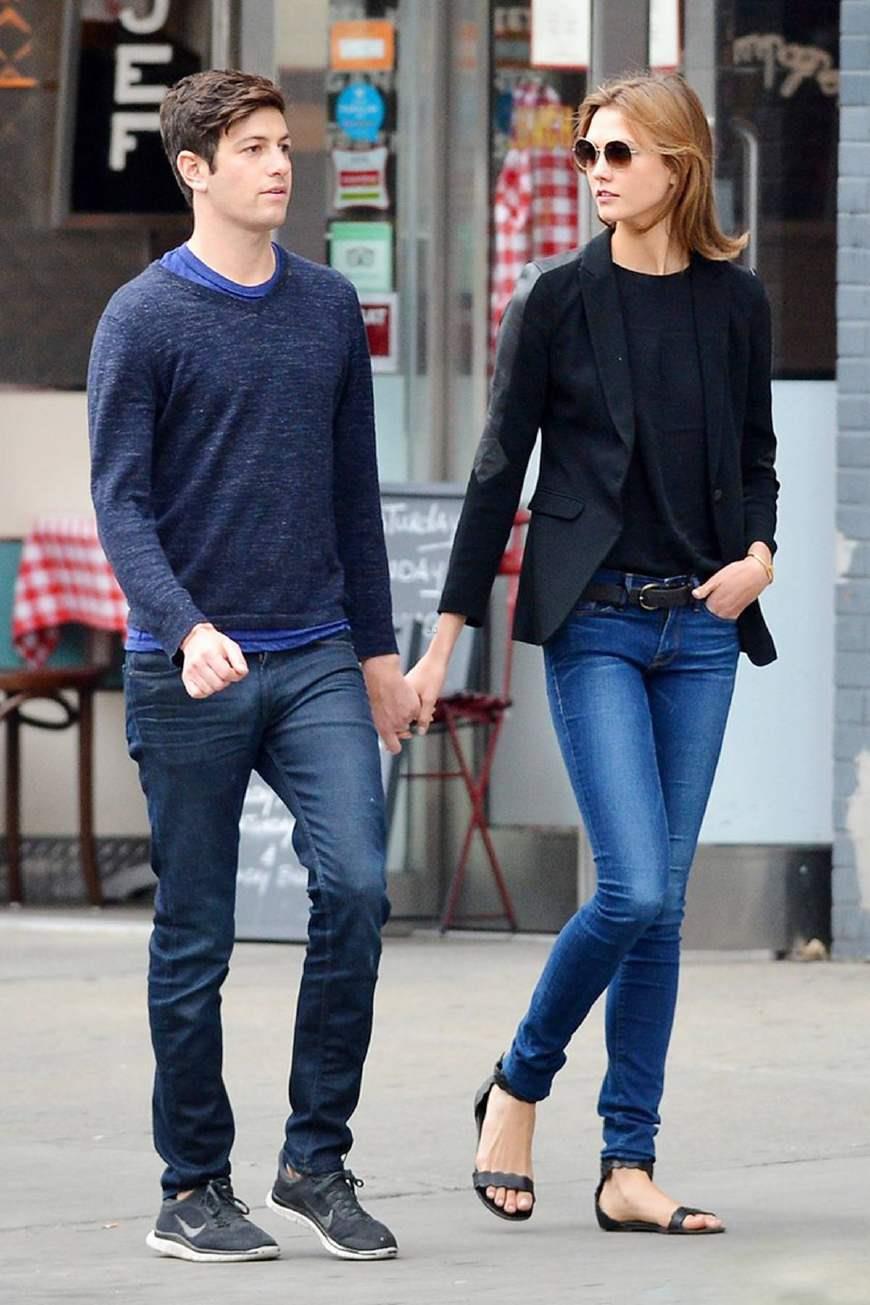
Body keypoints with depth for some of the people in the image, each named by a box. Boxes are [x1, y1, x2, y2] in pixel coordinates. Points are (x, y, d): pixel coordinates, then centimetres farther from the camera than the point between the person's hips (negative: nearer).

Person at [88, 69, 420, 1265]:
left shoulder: (330, 308, 10)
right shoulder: (143, 319, -4)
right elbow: (121, 502, -10)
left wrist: (378, 650, 17)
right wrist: (186, 630, -25)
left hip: (317, 663, 3)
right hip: (187, 676, -3)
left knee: (356, 885, -12)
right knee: (195, 941, 3)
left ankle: (316, 1158, 1)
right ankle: (193, 1191, 13)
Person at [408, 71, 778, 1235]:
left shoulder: (735, 301, 5)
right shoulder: (559, 298, -3)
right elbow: (500, 470, -1)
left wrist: (759, 551, -4)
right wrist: (447, 637, -2)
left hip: (700, 626, 3)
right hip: (595, 624, -3)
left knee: (663, 901, 3)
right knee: (636, 891, -14)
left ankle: (629, 1169, 7)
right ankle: (519, 1086, 9)